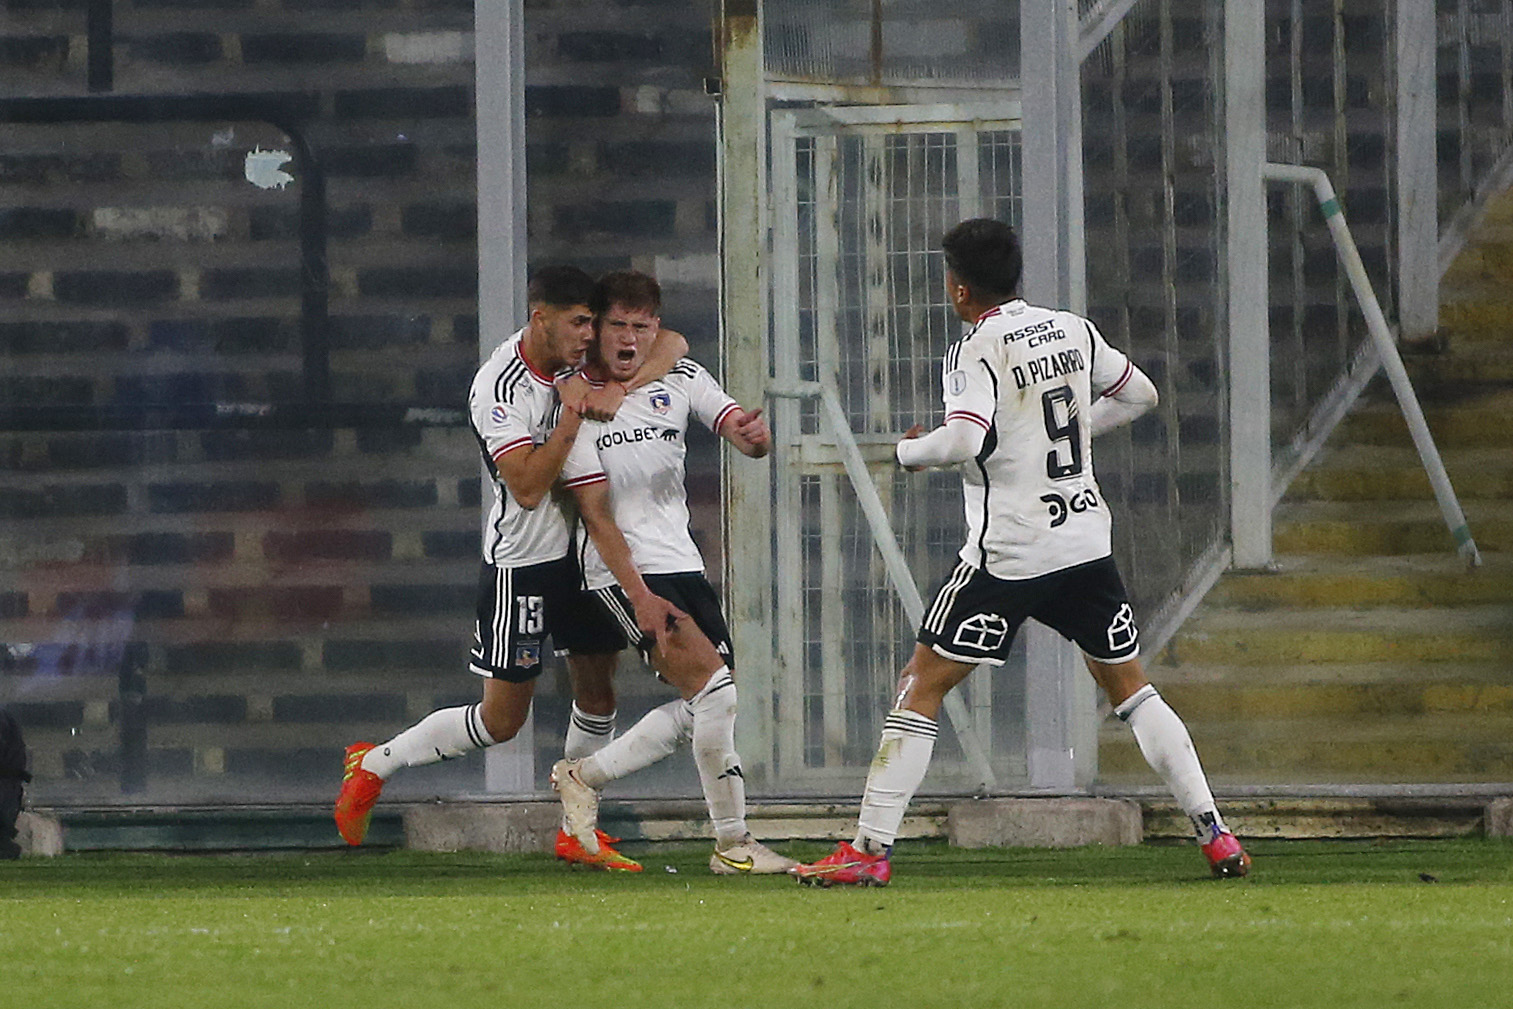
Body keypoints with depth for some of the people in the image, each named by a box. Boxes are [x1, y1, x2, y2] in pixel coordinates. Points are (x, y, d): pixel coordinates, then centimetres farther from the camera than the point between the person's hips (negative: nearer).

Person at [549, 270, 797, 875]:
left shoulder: (680, 380, 8)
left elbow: (743, 435, -1)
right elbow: (596, 513, -12)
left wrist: (754, 435, -27)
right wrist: (638, 595, -19)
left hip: (682, 563, 7)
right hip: (623, 573, -7)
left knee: (699, 711, 3)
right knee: (715, 686, -19)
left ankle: (582, 777, 21)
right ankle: (732, 844, -12)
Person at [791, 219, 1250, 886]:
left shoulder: (978, 351, -11)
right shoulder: (1074, 331, 8)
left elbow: (964, 440, -25)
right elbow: (1140, 395, 20)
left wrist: (909, 451, -5)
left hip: (1009, 553, -6)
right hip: (1087, 544, 6)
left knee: (922, 684, 0)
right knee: (1130, 686, 18)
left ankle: (869, 849, -4)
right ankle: (1215, 835, 11)